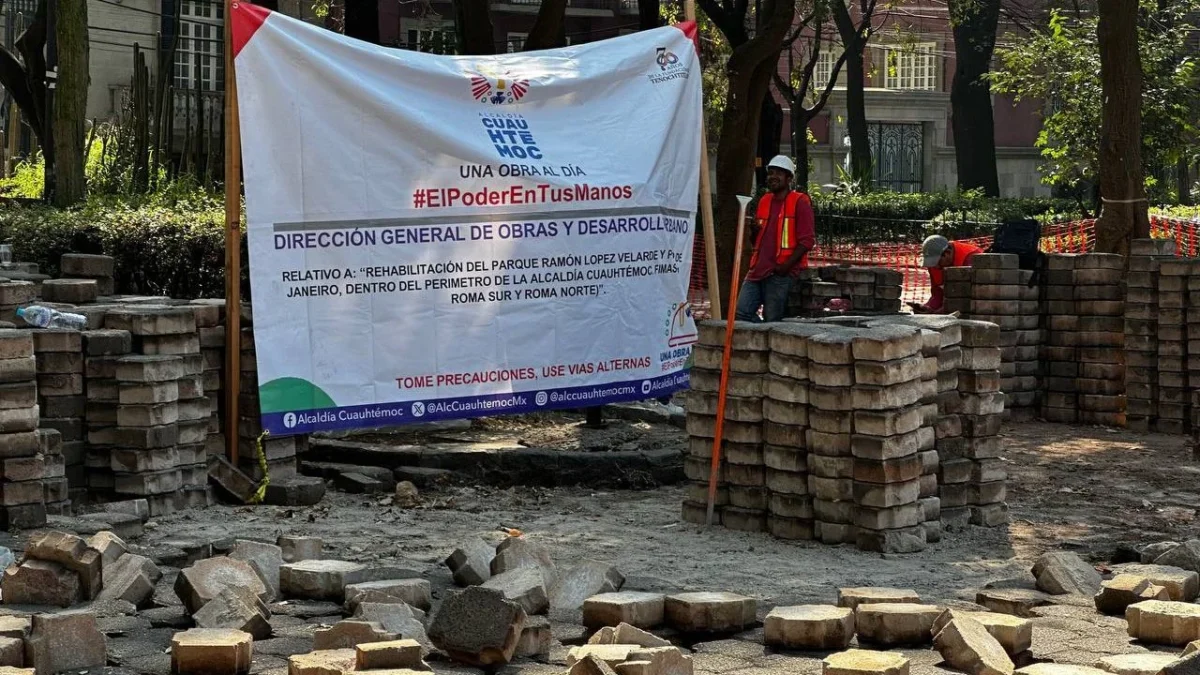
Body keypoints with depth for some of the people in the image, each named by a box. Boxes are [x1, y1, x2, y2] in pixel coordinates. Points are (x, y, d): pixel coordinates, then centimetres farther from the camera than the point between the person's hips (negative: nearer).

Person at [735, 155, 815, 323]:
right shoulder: (764, 201, 19)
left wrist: (787, 265, -17)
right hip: (759, 268, 7)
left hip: (781, 272, -7)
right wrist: (754, 230, 4)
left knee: (772, 320, -8)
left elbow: (807, 240, -9)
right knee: (742, 312, -5)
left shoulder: (799, 202, -2)